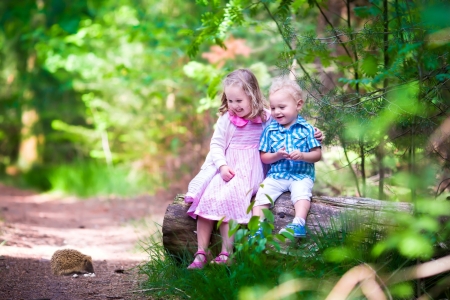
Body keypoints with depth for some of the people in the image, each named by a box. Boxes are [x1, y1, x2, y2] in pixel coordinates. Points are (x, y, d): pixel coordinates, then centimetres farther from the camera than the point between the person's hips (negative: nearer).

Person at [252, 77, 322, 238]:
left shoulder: (306, 129, 1)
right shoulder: (270, 130, 8)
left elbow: (317, 155, -1)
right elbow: (263, 157, 5)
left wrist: (302, 156, -20)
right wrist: (277, 156, -16)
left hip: (301, 175, -2)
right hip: (276, 175, 2)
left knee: (301, 193, -32)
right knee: (262, 192, -21)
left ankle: (299, 223, -41)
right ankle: (257, 226, -24)